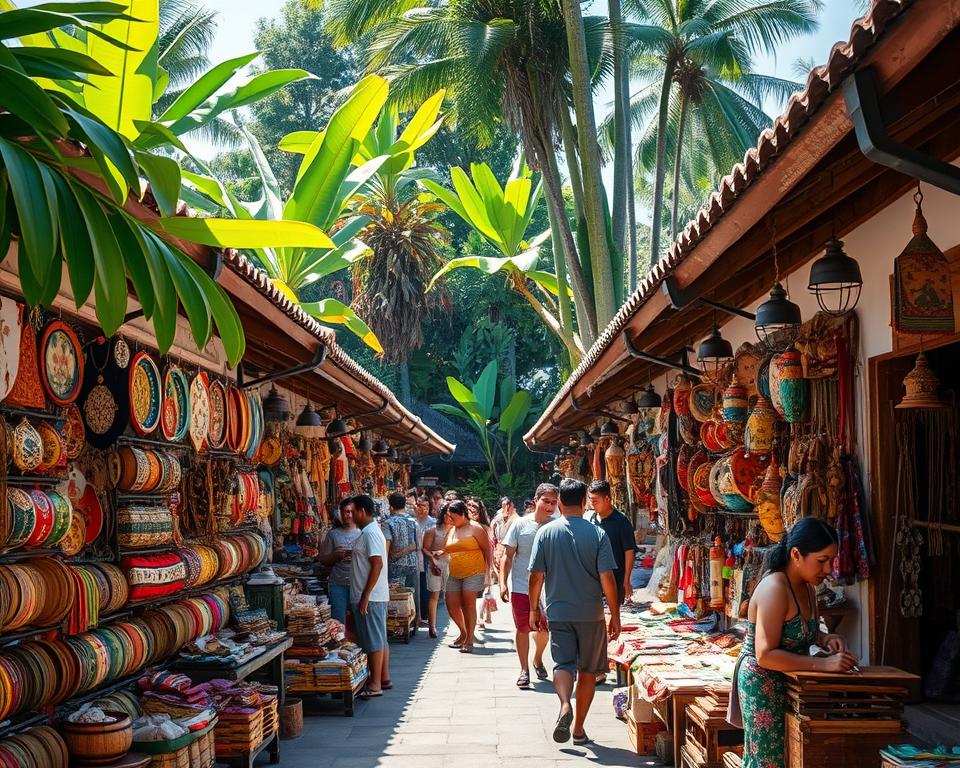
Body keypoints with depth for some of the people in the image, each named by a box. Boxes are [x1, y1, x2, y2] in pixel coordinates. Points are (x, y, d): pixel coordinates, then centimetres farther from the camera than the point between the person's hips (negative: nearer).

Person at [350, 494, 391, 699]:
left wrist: (365, 596, -22)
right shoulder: (371, 531, 15)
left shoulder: (370, 533, -17)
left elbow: (377, 564, -23)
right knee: (380, 640, 15)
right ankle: (384, 679, 23)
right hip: (378, 596, 10)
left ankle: (375, 685, -1)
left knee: (374, 642, -5)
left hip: (370, 597, -10)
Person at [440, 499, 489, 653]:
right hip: (454, 575, 6)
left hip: (473, 573, -6)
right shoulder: (451, 530, 14)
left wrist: (488, 571, -4)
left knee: (468, 605, -5)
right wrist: (441, 553, 8)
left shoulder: (475, 529, -4)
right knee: (451, 605, 3)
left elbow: (487, 550, -1)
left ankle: (469, 640, 5)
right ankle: (463, 633, 26)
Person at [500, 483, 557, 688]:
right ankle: (524, 670, 16)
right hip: (521, 588, -1)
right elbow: (508, 556, -1)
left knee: (544, 628, 12)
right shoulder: (520, 524, -5)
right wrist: (503, 583, -8)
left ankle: (537, 660, 38)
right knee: (522, 628, 3)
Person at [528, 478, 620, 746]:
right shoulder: (597, 534, -7)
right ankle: (579, 729, 18)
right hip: (591, 614, 0)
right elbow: (607, 578, -10)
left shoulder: (546, 532, -4)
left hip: (558, 613, 0)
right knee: (588, 671, 13)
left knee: (563, 664, 3)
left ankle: (565, 705, -26)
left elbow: (536, 576, -2)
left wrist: (534, 609, 11)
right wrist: (615, 616, -1)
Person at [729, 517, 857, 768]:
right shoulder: (774, 589, -23)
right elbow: (766, 655, -27)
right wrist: (823, 664, -29)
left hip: (784, 681, 9)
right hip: (762, 682, -9)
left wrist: (825, 639, -4)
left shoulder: (807, 586, 5)